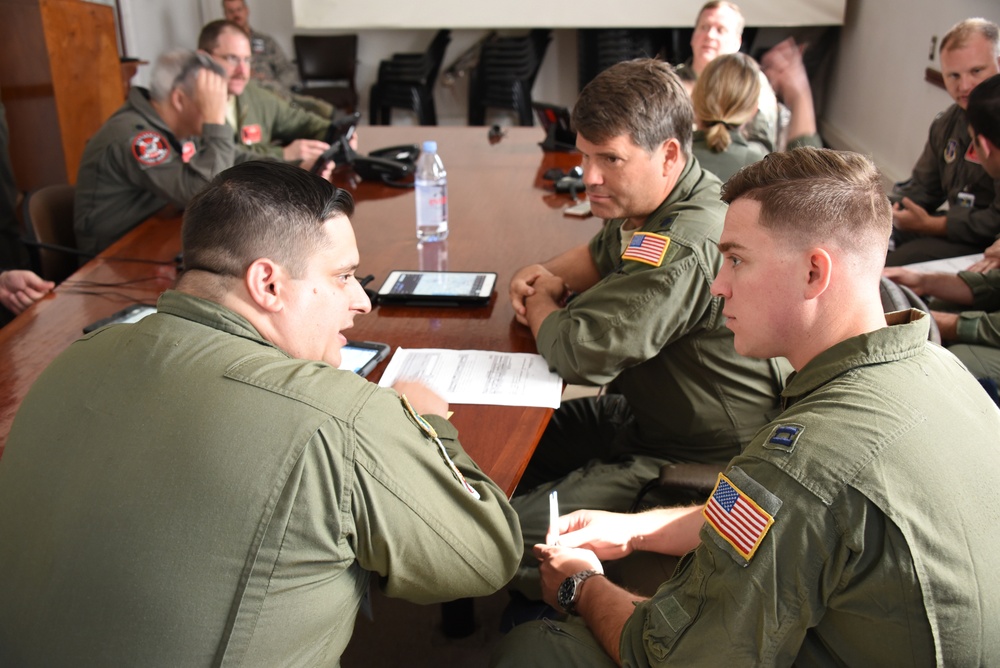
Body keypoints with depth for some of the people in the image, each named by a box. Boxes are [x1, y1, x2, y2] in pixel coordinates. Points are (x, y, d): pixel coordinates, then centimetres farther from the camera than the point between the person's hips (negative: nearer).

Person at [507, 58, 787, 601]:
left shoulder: (684, 250, -33)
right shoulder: (649, 202, 1)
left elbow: (577, 352, -32)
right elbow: (599, 255, 22)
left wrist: (540, 305, -9)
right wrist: (550, 275, -2)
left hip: (695, 462, -10)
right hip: (642, 412, 10)